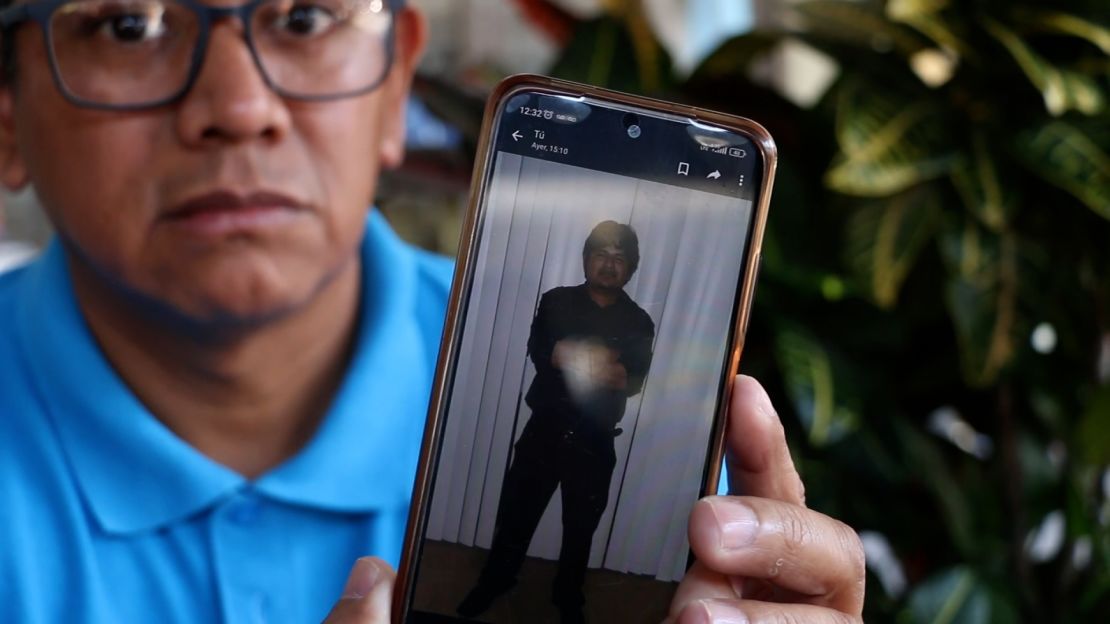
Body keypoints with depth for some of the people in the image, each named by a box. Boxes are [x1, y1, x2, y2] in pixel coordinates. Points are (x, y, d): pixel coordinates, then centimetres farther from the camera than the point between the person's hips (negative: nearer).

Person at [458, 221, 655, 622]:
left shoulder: (639, 323, 3)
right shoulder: (556, 302, 4)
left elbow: (636, 382, -7)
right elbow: (538, 353, -10)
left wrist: (572, 356, -24)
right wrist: (602, 364, -23)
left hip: (594, 441, 0)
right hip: (545, 428, 0)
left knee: (581, 525, 9)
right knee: (517, 511, 4)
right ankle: (494, 582, 24)